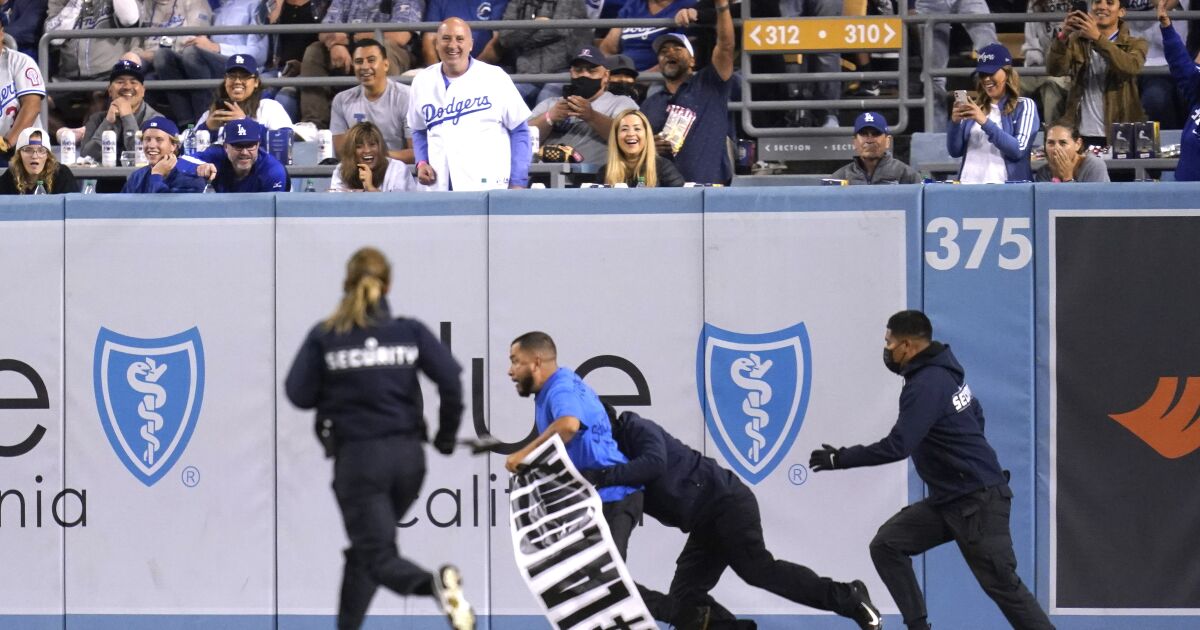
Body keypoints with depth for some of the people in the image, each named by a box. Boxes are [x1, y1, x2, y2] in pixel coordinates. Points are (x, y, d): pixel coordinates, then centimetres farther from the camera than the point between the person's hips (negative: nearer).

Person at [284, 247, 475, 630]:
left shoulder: (325, 336, -3)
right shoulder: (410, 330, 2)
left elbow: (298, 394, -5)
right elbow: (451, 378, -8)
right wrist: (446, 437, 4)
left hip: (358, 457, -4)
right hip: (408, 454, 4)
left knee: (378, 557, -6)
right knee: (366, 548, 21)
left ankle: (435, 584, -36)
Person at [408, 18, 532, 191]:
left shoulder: (495, 78, 0)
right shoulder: (422, 82, 11)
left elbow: (519, 131, 3)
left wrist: (518, 183, -2)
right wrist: (421, 163, 5)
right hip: (440, 189, 3)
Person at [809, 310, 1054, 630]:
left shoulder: (927, 385, -21)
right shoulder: (944, 371, 8)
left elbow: (897, 447, -26)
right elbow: (975, 416, 21)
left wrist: (840, 458, -18)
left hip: (978, 501, -10)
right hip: (948, 499, 10)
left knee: (1001, 583, -7)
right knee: (887, 544, 3)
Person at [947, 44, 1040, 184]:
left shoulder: (1024, 107, 6)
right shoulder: (974, 106, 15)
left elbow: (1019, 150, -7)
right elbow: (955, 151, 14)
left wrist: (985, 122, -13)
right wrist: (955, 123, -4)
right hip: (968, 184, 3)